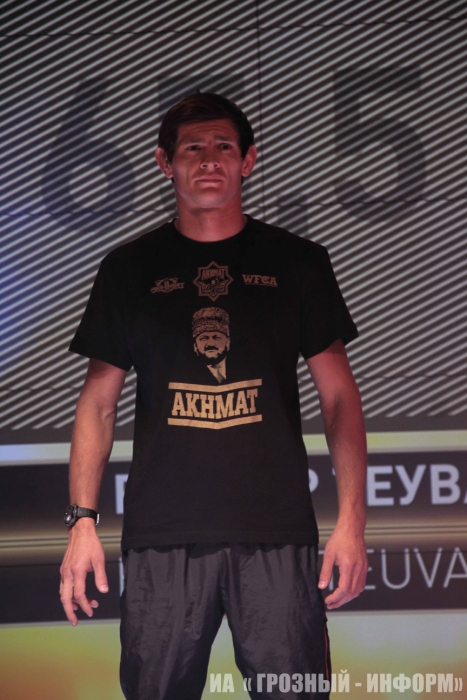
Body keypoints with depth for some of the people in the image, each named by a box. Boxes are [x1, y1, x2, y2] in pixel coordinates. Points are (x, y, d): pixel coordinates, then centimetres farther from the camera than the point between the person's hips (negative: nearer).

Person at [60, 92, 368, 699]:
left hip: (278, 534, 0)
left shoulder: (297, 263, 9)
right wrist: (83, 519, 1)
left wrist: (352, 518, -1)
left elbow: (338, 394, 8)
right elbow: (99, 402, 11)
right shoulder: (130, 268, 11)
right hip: (162, 534, 1)